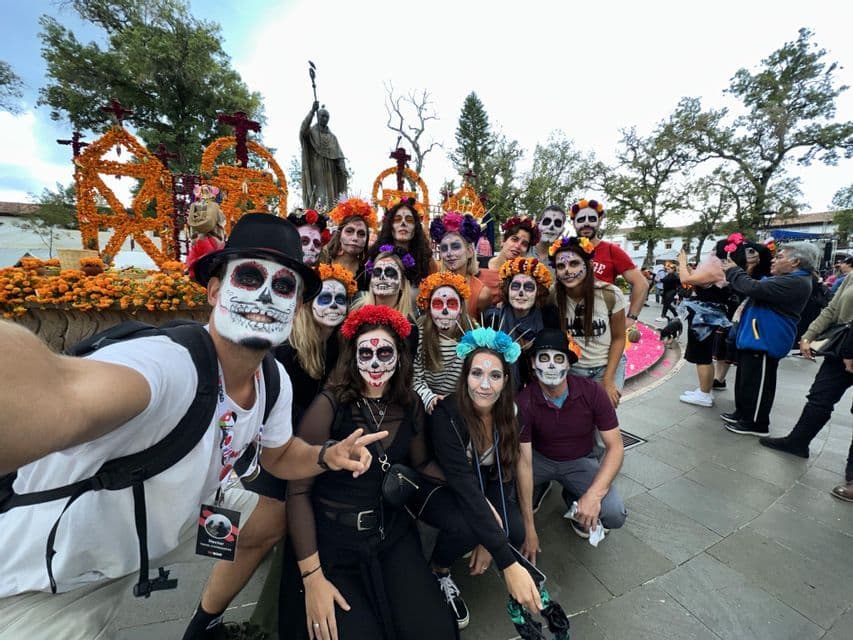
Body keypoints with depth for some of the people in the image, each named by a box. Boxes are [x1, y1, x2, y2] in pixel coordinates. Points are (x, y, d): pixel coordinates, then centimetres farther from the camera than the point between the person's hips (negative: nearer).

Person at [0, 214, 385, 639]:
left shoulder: (275, 381, -14)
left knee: (273, 521, 18)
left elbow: (279, 454, 0)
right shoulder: (165, 363, -37)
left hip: (172, 514, 7)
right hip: (53, 568, -6)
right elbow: (59, 396, -58)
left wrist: (327, 456, -18)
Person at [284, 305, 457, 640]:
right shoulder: (329, 404, -18)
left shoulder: (410, 404, -5)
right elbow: (298, 490, -13)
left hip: (394, 534, 3)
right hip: (332, 539, -2)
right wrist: (312, 577, -12)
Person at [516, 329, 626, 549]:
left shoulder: (592, 392, -21)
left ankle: (574, 499, 12)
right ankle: (539, 488, 8)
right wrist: (529, 529, -25)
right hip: (540, 458, -1)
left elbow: (615, 446, -16)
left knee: (614, 515, -23)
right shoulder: (524, 402, -25)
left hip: (580, 462, 1)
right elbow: (524, 463, -25)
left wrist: (594, 494, -31)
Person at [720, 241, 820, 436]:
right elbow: (757, 288, 21)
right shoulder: (788, 279, 15)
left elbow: (754, 289, -28)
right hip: (755, 338, 11)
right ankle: (743, 413, 32)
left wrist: (734, 271, -13)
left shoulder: (796, 282, -20)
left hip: (764, 341, -11)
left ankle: (756, 424, 13)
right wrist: (734, 272, 8)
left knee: (756, 382, 0)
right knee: (745, 379, 19)